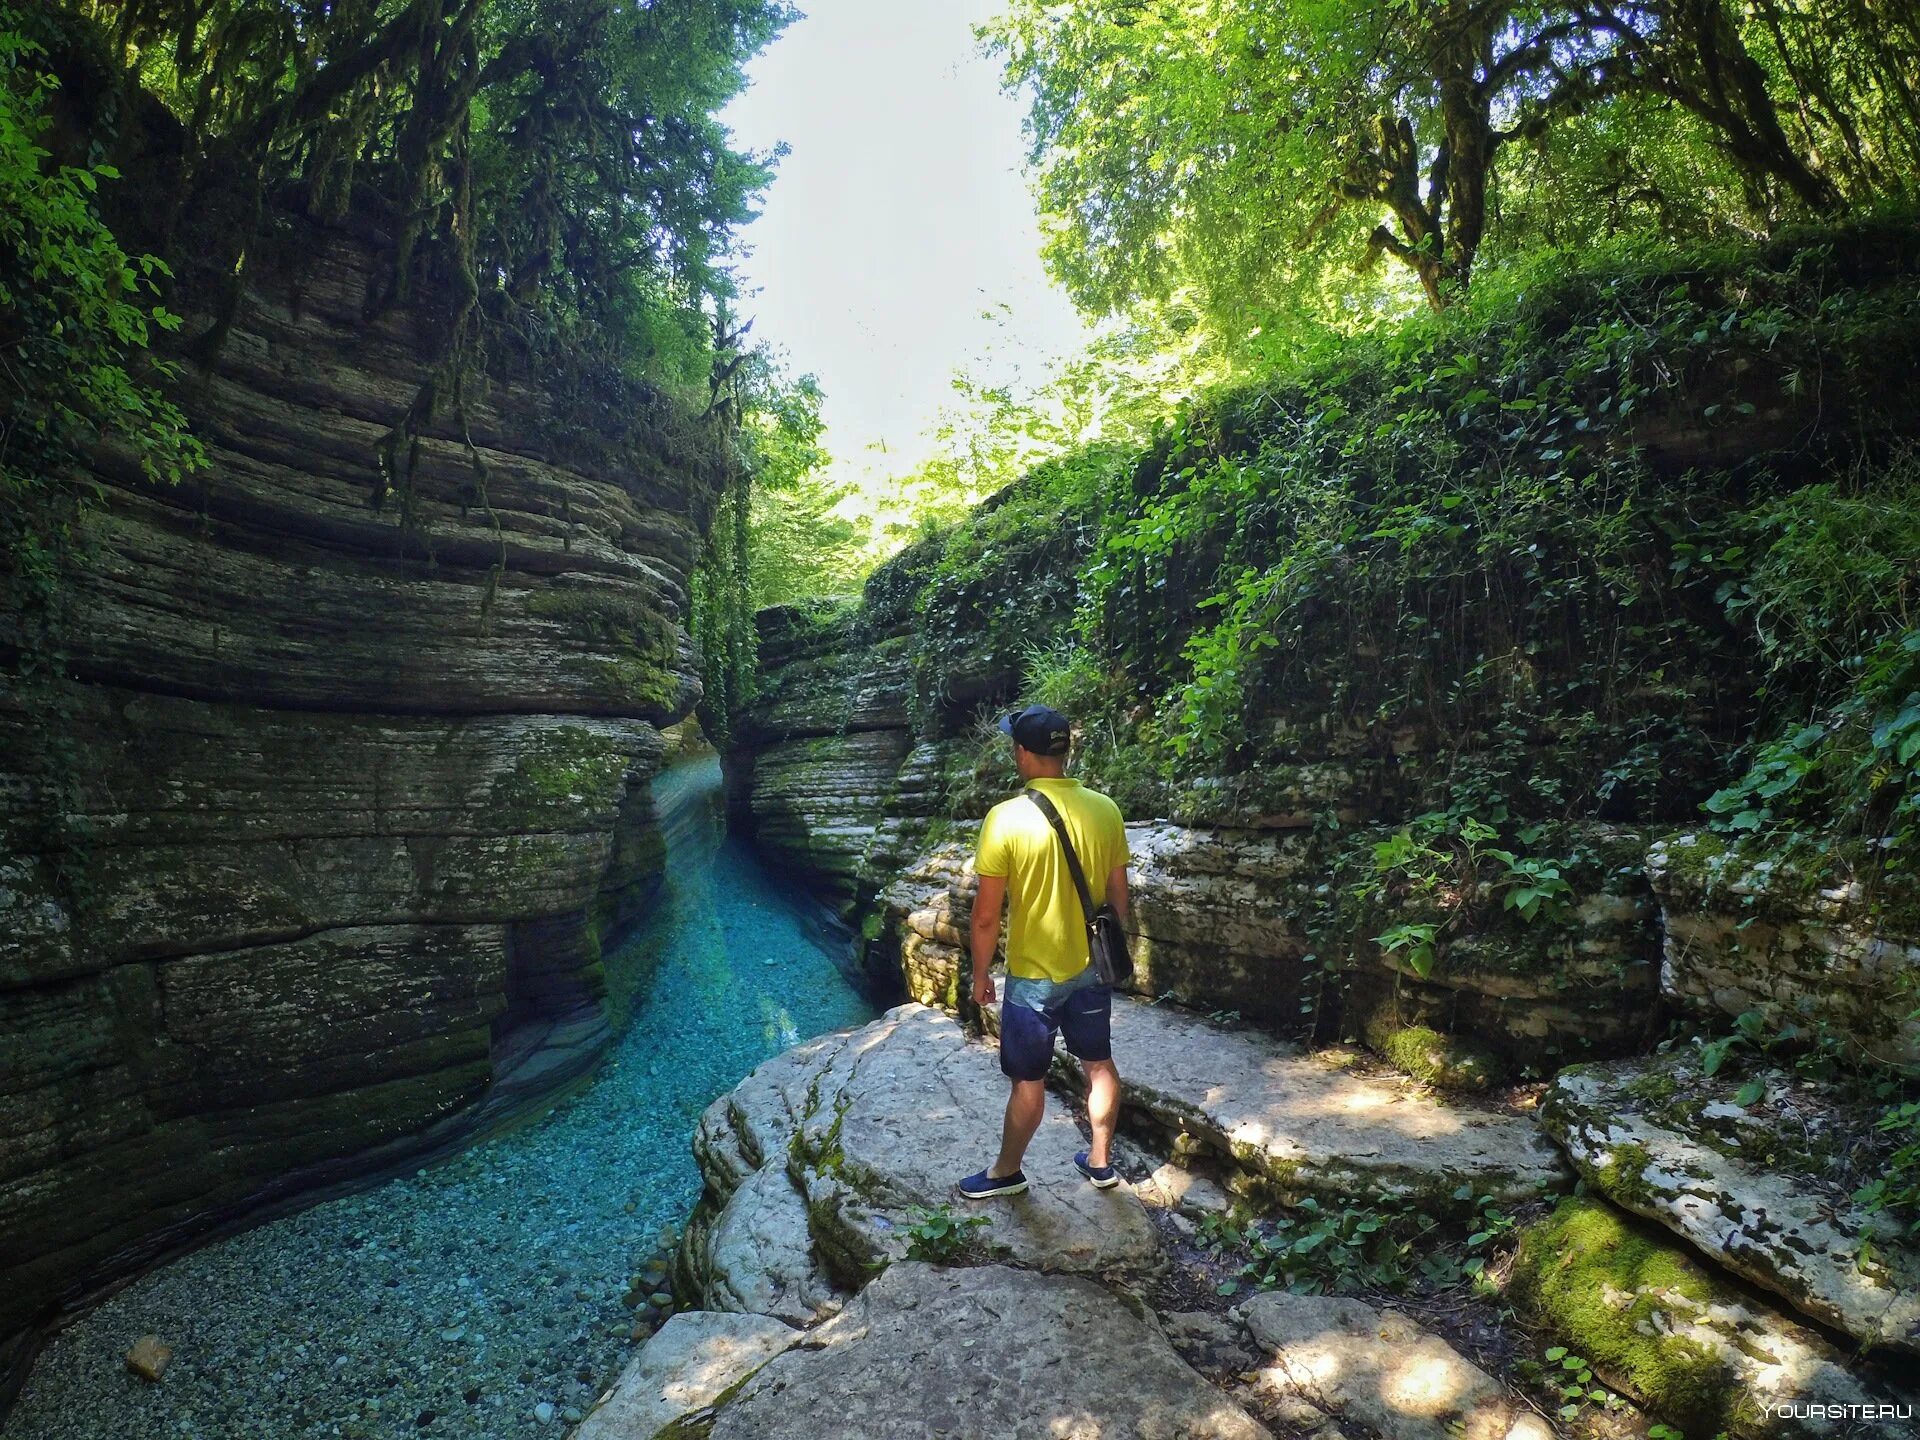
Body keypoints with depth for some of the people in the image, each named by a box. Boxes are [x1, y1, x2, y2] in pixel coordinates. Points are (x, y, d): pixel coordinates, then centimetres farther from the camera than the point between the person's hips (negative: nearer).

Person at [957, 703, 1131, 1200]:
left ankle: (1007, 1172, 33)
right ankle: (1100, 1161, 39)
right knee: (1099, 1064, 21)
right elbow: (1118, 896, 3)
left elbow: (986, 916, -17)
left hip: (1034, 975, -4)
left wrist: (980, 974, -2)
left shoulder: (1007, 818, -22)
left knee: (1028, 1080, 13)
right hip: (1091, 967, 5)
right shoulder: (1106, 810, -7)